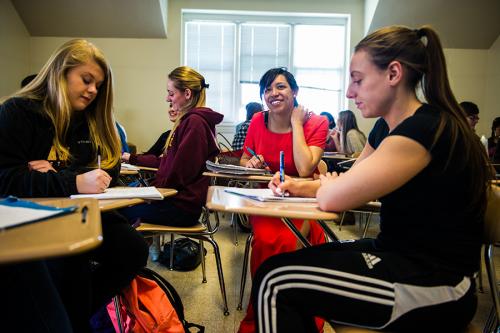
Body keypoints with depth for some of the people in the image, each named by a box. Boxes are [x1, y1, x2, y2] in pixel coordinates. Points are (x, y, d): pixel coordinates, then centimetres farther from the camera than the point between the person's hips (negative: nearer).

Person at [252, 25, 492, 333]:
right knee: (284, 264, 4)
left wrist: (324, 185, -1)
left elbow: (332, 198, -24)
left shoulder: (425, 129, -22)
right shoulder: (387, 126, 8)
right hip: (396, 254, 9)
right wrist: (300, 186, 3)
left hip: (433, 289, -9)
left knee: (276, 283, -14)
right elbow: (347, 183, 19)